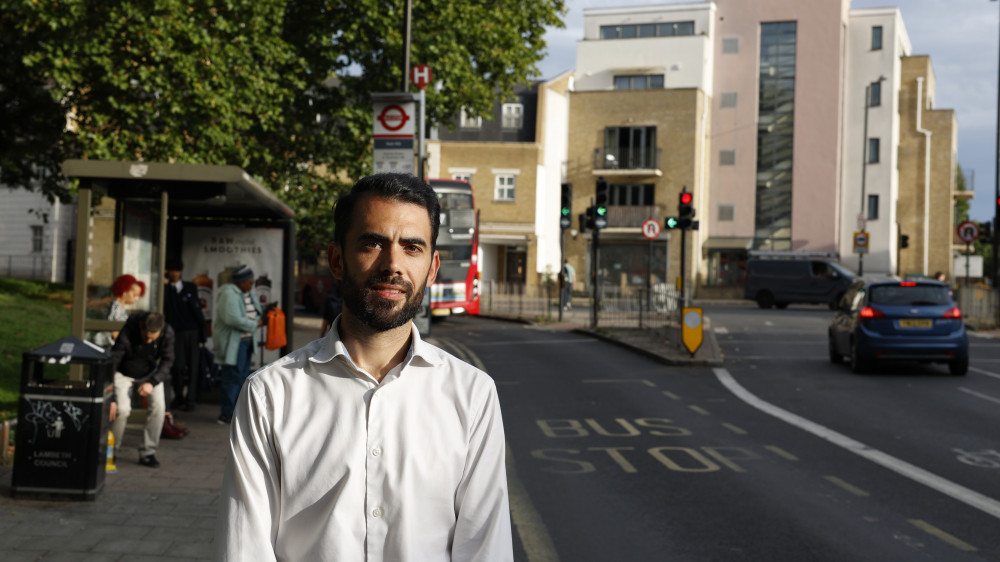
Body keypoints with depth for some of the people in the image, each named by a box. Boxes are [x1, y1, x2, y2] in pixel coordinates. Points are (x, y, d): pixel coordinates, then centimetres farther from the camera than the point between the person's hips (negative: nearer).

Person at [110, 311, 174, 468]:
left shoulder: (167, 333, -24)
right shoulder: (128, 332, -32)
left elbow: (167, 361, -13)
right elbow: (113, 361, -28)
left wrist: (152, 382, -30)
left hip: (150, 374, 3)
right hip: (125, 373, -3)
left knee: (158, 405, -19)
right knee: (122, 409, -22)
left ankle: (148, 452, -5)